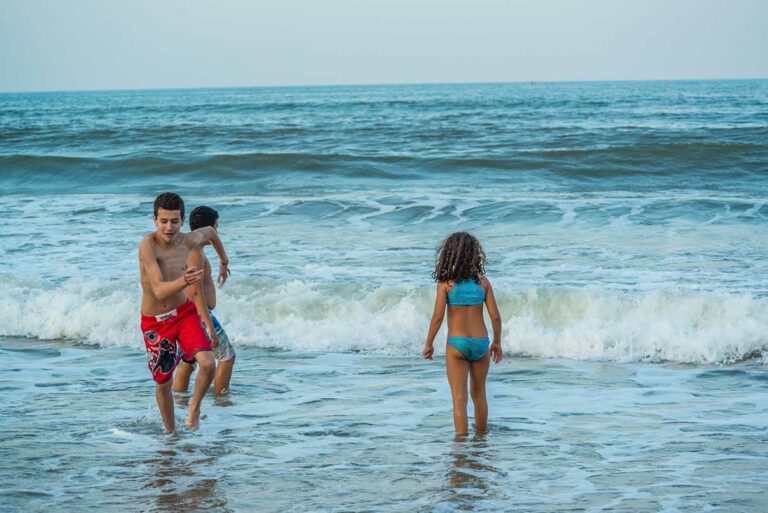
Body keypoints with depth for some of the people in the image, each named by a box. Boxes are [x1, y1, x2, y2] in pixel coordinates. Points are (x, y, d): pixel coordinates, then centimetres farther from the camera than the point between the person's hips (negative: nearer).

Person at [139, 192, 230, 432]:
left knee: (208, 364, -20)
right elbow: (159, 290, -33)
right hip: (154, 322, -2)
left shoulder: (190, 241, -11)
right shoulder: (148, 245, -26)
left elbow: (209, 231, 14)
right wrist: (184, 281, -52)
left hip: (184, 313, 2)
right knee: (163, 382, 9)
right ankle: (170, 432, 33)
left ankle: (194, 408, 7)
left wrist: (224, 261, 28)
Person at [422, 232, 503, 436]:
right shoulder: (483, 281, 0)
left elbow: (438, 317, -11)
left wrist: (428, 344, 2)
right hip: (481, 343, 3)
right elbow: (495, 316, 0)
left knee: (460, 399, 1)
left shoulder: (446, 282, -8)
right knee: (478, 394, 21)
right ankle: (481, 435, 34)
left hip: (457, 344, -3)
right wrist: (497, 343, 14)